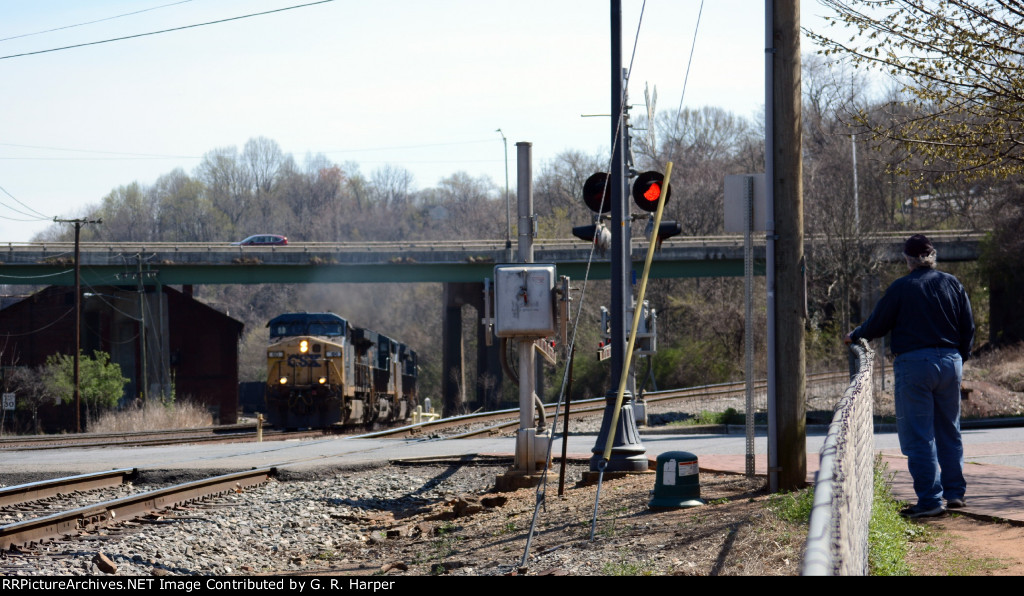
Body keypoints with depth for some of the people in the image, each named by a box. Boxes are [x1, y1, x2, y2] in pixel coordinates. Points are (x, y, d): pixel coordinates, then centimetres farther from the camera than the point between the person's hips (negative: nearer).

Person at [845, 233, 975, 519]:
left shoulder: (901, 288, -6)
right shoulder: (952, 284, 6)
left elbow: (877, 324, 2)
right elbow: (968, 327, 9)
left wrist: (855, 335, 21)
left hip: (914, 364, -5)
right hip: (950, 362, 5)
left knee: (919, 436, -2)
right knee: (949, 431, 17)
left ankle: (930, 500, -6)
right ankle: (955, 492, 22)